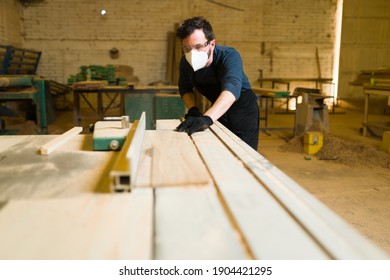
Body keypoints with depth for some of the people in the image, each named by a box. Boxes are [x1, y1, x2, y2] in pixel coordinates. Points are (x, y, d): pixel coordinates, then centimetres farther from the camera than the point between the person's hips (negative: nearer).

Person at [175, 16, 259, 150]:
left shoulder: (229, 56, -32)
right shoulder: (186, 62, -17)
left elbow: (231, 89, -50)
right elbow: (185, 88, 0)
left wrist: (207, 118, -66)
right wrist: (192, 109, -21)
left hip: (242, 108, -4)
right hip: (218, 109, 4)